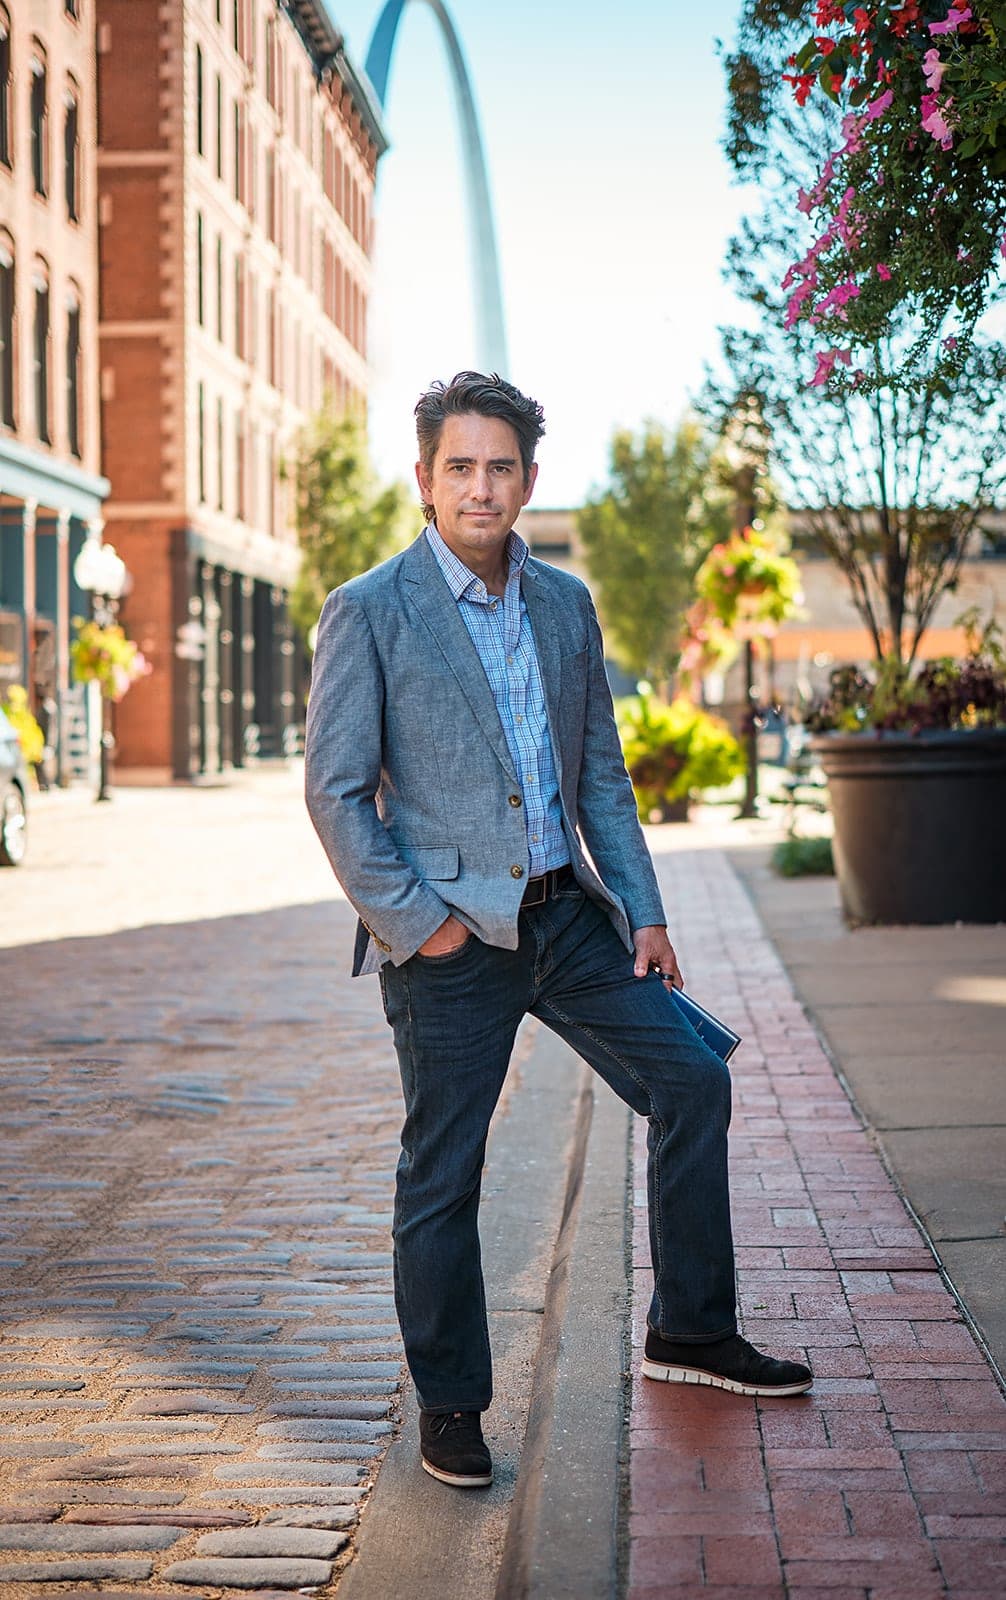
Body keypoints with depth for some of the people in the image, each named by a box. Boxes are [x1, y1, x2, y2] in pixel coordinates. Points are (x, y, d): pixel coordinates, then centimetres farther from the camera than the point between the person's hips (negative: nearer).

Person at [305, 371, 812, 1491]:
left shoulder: (566, 604, 10)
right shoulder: (368, 614, -7)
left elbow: (601, 775, 14)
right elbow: (334, 790, -10)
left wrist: (641, 908, 9)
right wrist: (413, 922, -15)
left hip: (567, 914, 6)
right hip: (449, 935, -5)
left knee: (692, 1081, 6)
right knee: (441, 1175, 2)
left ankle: (690, 1332, 23)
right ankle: (448, 1406, 20)